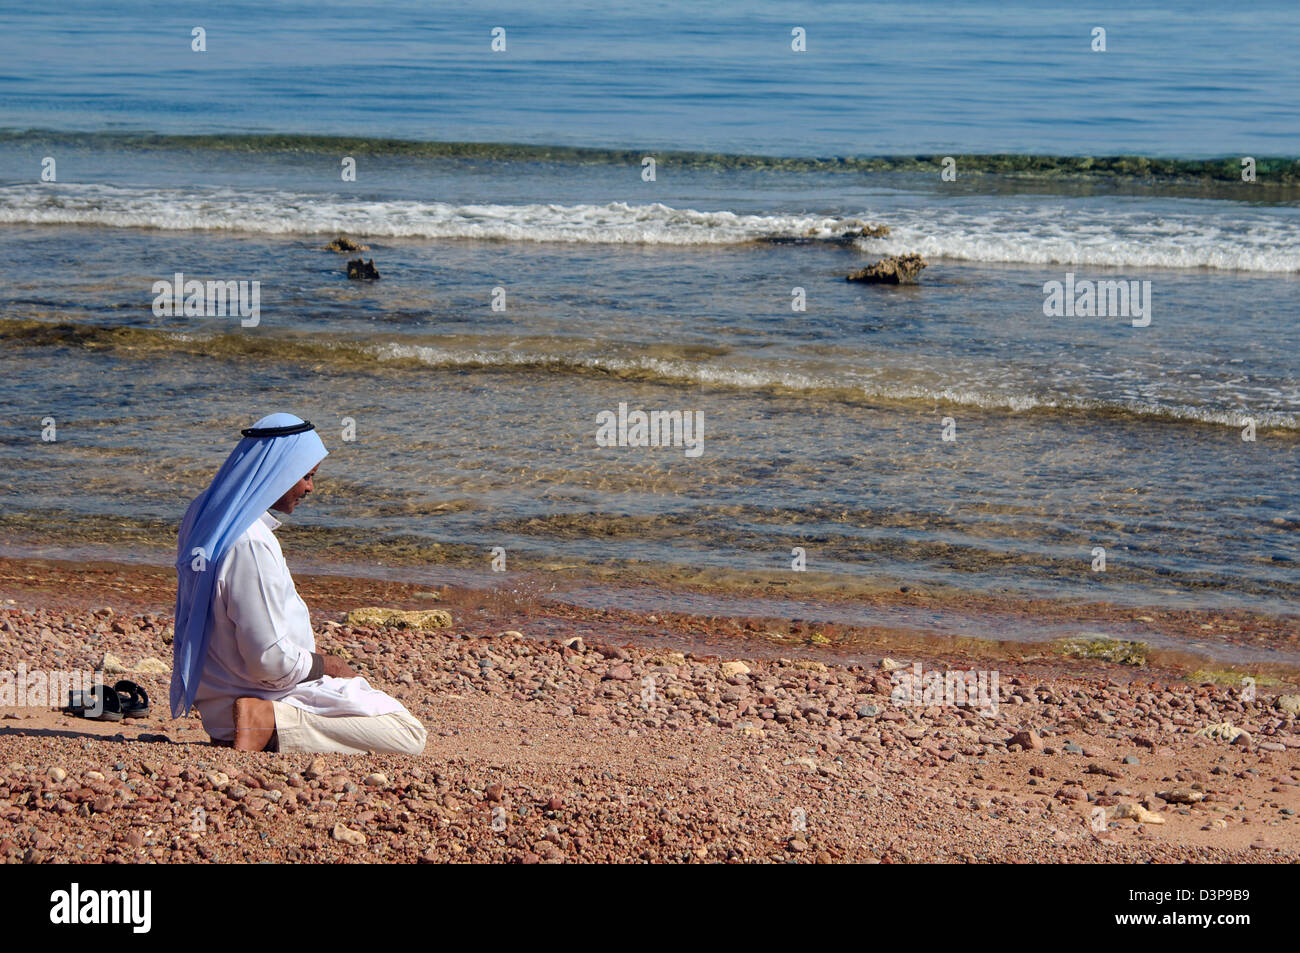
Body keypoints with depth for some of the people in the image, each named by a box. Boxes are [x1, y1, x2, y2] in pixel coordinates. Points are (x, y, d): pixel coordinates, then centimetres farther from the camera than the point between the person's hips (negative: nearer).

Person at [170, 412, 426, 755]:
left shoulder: (202, 514, 1)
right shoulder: (251, 545, -28)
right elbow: (271, 661, -27)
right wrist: (325, 664, -9)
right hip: (262, 695, -10)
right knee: (410, 735, -13)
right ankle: (271, 722, -16)